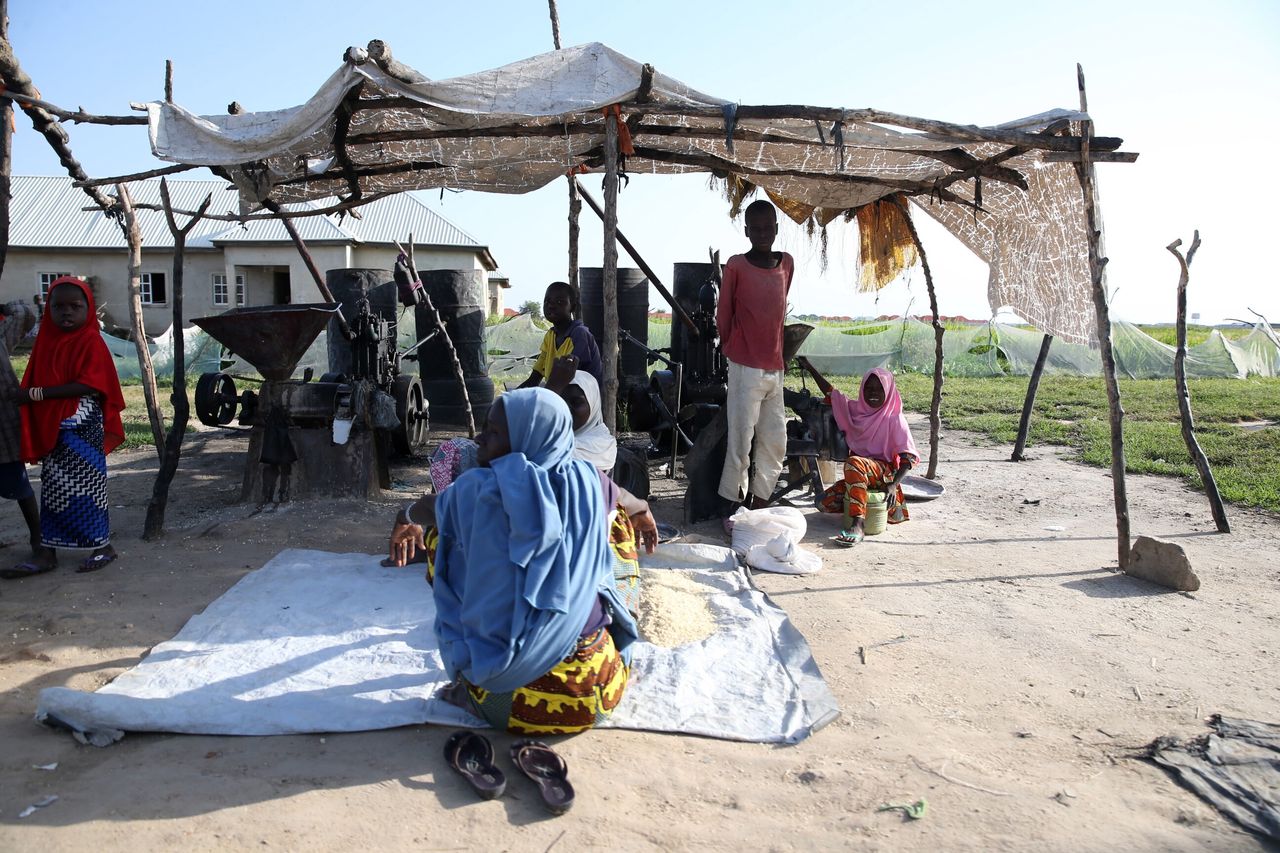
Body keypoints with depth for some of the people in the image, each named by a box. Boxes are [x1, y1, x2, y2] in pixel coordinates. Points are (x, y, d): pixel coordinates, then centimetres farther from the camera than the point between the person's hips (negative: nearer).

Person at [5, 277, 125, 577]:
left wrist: (36, 393, -19)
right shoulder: (48, 341, 9)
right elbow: (37, 382, 13)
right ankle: (49, 553, 18)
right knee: (53, 488, 10)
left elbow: (88, 385, -19)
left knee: (85, 485, 0)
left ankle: (103, 546, 14)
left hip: (83, 428, -7)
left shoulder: (91, 342, -10)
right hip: (53, 428, 7)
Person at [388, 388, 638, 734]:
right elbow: (621, 499, 22)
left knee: (439, 535, 14)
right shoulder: (586, 480, -6)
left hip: (511, 699, -3)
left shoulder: (479, 488, -14)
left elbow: (425, 510, 12)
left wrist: (407, 518, 36)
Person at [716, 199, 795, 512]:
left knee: (775, 440, 9)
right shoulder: (736, 266, -6)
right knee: (741, 439, -4)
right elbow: (723, 314, 2)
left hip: (774, 366, 6)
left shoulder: (787, 263, 9)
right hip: (745, 366, -5)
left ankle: (759, 502, 20)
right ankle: (733, 504, 7)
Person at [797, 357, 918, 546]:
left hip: (885, 472, -6)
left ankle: (856, 526, -44)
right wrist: (810, 368, 8)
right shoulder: (856, 409, 9)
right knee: (824, 502, -14)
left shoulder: (894, 419, -6)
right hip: (860, 474, 6)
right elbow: (831, 394, 14)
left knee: (854, 463, -38)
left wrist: (893, 484, -25)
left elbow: (909, 456, -12)